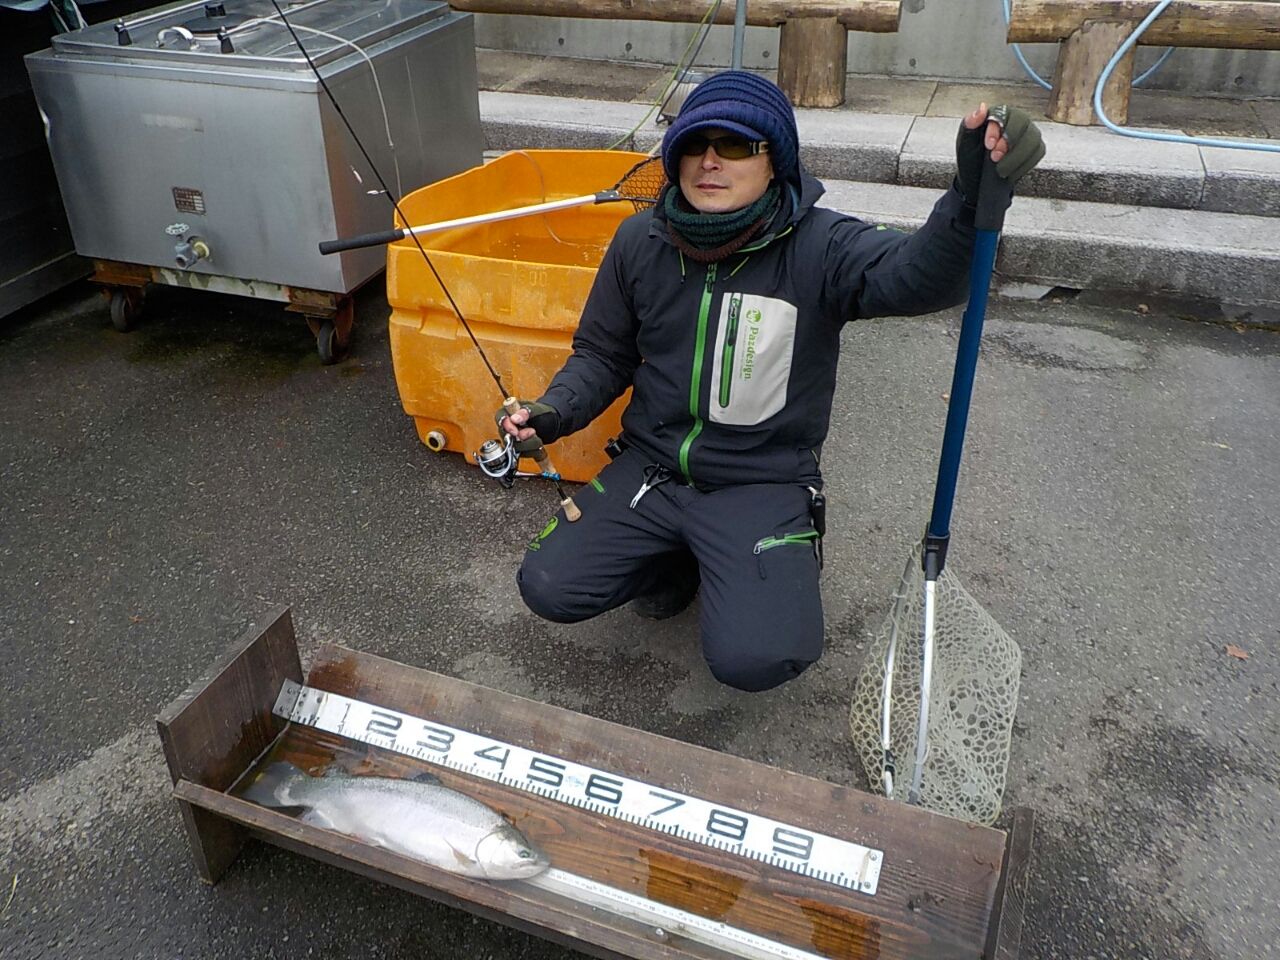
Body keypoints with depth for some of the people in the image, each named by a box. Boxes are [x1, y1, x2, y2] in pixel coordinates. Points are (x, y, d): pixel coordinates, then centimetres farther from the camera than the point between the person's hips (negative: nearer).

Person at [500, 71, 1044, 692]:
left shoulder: (818, 246, -14)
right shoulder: (641, 241, -2)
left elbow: (920, 275, -35)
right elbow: (603, 355, 10)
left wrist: (972, 195, -56)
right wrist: (553, 413, -10)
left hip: (764, 484, -3)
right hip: (651, 467, 4)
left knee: (757, 658, -21)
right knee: (547, 589, -8)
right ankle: (678, 558, 19)